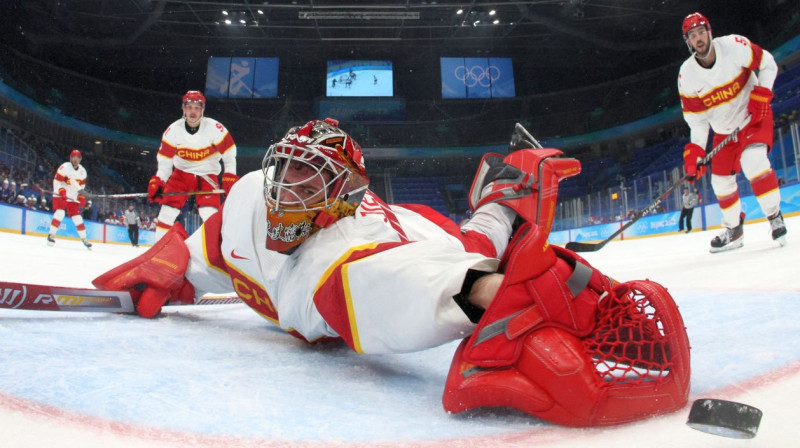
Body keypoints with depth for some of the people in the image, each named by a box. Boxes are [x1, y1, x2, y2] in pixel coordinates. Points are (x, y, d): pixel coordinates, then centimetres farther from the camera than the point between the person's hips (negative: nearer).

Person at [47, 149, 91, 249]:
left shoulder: (82, 171, 5)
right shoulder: (64, 167, -12)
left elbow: (82, 185, 15)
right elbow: (56, 181, -13)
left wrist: (81, 196, 6)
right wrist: (61, 191, -26)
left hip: (73, 198, 4)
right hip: (60, 195, -4)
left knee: (77, 217, 2)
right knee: (60, 213, -22)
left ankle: (84, 239, 10)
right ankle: (51, 235, -14)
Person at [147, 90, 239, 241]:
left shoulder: (214, 128, -18)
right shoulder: (173, 130, -11)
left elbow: (229, 152, -8)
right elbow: (165, 159, -2)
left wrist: (229, 177, -13)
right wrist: (157, 181, -10)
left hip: (207, 175, -2)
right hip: (182, 174, 2)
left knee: (211, 216, -16)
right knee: (167, 211, -6)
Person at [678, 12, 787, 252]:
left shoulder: (735, 45, -20)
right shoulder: (686, 75, -14)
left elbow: (767, 64, -6)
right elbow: (697, 118, -11)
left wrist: (762, 94, -20)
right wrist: (695, 149, -21)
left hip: (754, 117, -4)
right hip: (724, 130, 4)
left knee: (753, 160, -29)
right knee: (721, 181, 4)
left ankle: (775, 216, -12)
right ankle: (734, 230, 24)